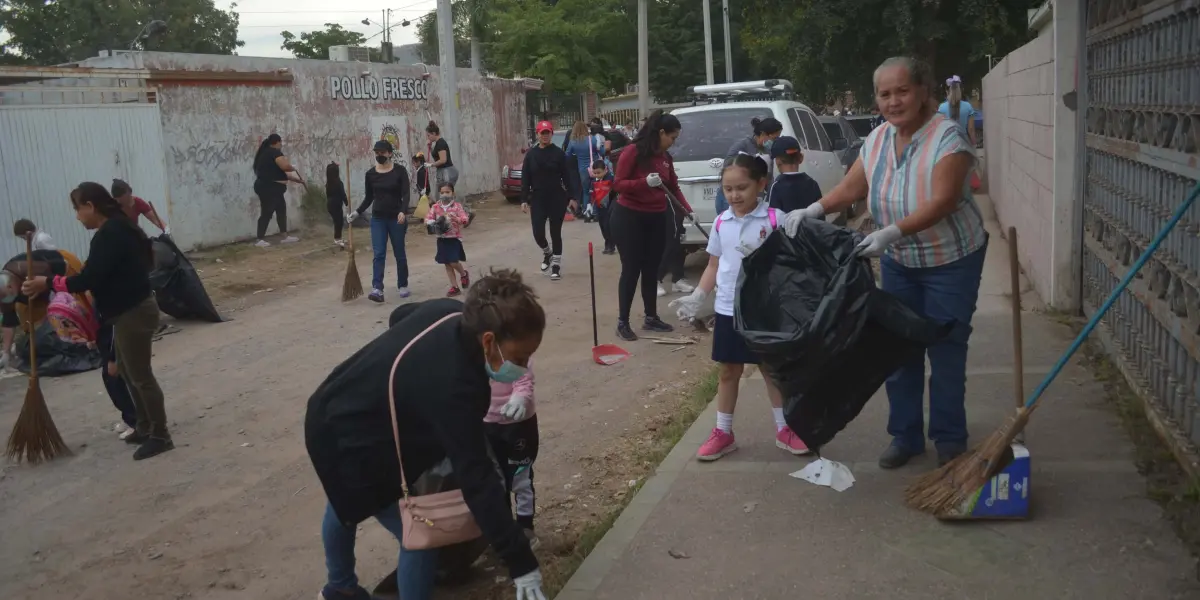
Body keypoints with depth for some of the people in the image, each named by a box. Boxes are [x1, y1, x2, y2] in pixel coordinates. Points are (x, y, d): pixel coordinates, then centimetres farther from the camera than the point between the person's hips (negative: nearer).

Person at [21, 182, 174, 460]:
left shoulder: (110, 234, -21)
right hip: (131, 310, 11)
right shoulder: (117, 228, 11)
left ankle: (160, 436, 7)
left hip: (133, 313, -11)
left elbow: (89, 279, -24)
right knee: (127, 371, 20)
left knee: (140, 376, -2)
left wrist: (48, 283, -16)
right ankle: (146, 427, 30)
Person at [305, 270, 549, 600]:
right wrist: (520, 563, -34)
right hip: (349, 443, -10)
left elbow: (399, 315, 9)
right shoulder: (454, 389, -40)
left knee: (345, 505, 34)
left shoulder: (449, 311, -15)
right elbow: (476, 480, -38)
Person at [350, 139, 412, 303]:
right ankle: (377, 289, -17)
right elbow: (368, 198, 11)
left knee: (399, 253, 9)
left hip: (396, 218, -2)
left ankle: (403, 286, 23)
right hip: (378, 218, 2)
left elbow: (406, 194, -13)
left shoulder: (400, 171, -5)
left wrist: (403, 212, -28)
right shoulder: (370, 173, 3)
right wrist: (357, 212, -1)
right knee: (379, 254, -8)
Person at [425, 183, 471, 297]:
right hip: (442, 239, 4)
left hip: (454, 238, -4)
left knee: (454, 262, -10)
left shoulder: (457, 206, -7)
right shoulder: (435, 207, 1)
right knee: (447, 264, 6)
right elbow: (427, 219, -1)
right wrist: (431, 223, -22)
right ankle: (454, 287, 16)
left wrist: (455, 218, -31)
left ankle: (464, 274, 23)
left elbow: (464, 221, -14)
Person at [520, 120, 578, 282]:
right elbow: (525, 178, 4)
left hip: (557, 198, -2)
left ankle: (556, 264, 15)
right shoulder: (531, 154, 3)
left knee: (555, 232, 3)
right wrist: (524, 200, -1)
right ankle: (547, 252, 29)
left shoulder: (559, 153, -3)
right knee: (538, 232, -3)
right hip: (537, 199, 2)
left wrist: (572, 197, -6)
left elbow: (568, 176, -2)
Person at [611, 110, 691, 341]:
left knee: (651, 270, 11)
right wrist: (645, 182, -30)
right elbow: (618, 183, -16)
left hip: (656, 219, 6)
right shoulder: (633, 153, -14)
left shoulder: (665, 157, 6)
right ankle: (622, 322, 2)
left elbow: (674, 187, 11)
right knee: (631, 270, -5)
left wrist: (687, 209, -1)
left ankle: (651, 318, 21)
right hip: (629, 218, -6)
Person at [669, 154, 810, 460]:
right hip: (728, 310, 3)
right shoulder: (721, 223, 2)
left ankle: (784, 429, 25)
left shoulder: (775, 219, -10)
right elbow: (714, 266, 10)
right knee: (728, 371, 12)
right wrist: (697, 297, 2)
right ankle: (723, 433, 23)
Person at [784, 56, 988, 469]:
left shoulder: (947, 136, -19)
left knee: (946, 351, 3)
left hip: (951, 261, -6)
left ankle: (949, 438, 19)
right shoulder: (877, 141, 1)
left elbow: (942, 200, -28)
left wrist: (892, 232, -37)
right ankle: (905, 435, 22)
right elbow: (850, 189, 5)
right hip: (898, 262, 6)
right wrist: (813, 211, -13)